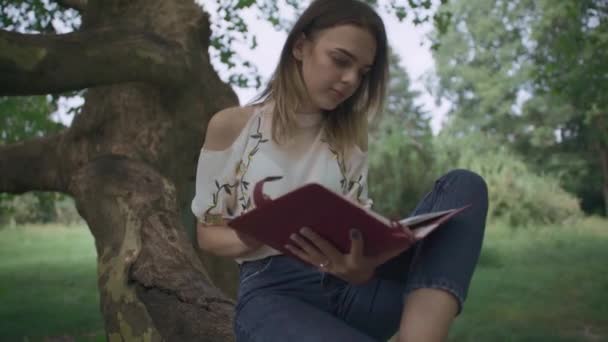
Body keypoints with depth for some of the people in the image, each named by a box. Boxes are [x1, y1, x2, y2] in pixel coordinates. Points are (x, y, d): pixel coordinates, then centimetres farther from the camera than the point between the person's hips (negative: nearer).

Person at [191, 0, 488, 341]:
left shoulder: (351, 136, 15)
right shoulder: (230, 126, 5)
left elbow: (361, 227, 9)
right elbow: (208, 232, 8)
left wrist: (360, 267, -17)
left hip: (349, 287, 6)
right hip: (273, 294, -6)